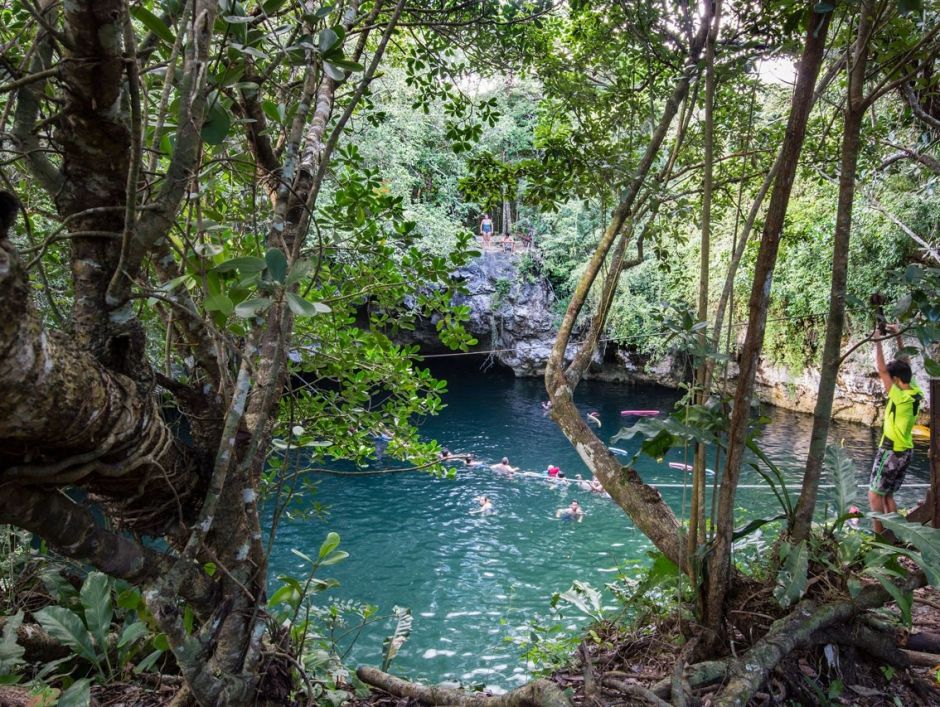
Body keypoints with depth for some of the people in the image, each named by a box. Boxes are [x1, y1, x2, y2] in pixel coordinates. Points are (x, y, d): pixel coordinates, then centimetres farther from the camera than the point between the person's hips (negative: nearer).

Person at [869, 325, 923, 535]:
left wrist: (878, 341, -14)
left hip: (891, 452, -8)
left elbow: (881, 369, -21)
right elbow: (904, 365, 10)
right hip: (906, 452, 8)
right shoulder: (915, 393, 1)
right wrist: (898, 336, 10)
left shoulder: (899, 396, -21)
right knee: (887, 495, 16)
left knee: (875, 495, 0)